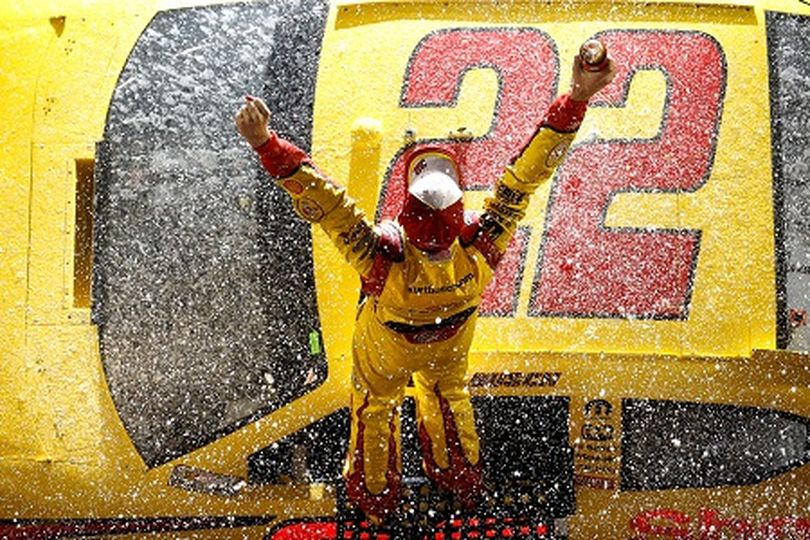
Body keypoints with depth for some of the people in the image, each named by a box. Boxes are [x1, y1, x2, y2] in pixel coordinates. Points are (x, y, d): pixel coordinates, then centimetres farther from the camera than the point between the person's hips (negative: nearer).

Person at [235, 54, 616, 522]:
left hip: (386, 349, -2)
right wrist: (577, 99, -45)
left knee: (376, 405, 30)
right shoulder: (481, 246, -42)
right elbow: (527, 174, -43)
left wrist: (267, 144, -59)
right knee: (450, 395, 35)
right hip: (451, 344, 2)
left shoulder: (384, 256, -48)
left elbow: (325, 202, -54)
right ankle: (462, 481, 64)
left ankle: (376, 496, 58)